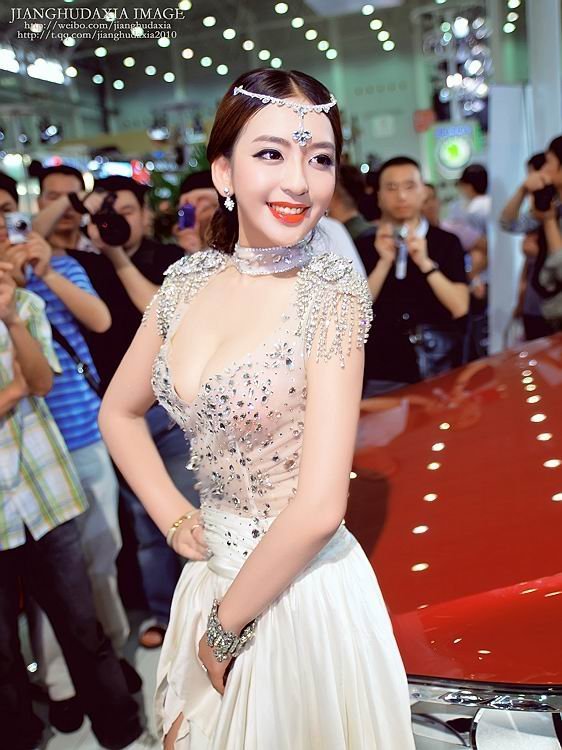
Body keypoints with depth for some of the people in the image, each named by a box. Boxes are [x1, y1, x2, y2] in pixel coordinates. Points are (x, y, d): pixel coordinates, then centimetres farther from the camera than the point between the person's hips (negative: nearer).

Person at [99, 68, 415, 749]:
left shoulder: (334, 292, -20)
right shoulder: (188, 281, -4)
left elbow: (320, 508, -23)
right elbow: (119, 412, 9)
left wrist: (227, 624, -12)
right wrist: (171, 516, -1)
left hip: (300, 586, -5)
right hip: (210, 571, 5)